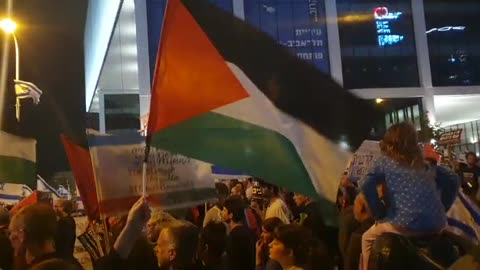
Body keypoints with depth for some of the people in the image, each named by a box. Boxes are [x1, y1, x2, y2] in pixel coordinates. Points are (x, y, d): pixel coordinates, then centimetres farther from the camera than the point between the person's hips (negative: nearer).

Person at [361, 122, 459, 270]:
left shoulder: (385, 160, 9)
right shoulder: (426, 163, 22)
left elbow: (367, 186, -7)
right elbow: (453, 179, 23)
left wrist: (379, 214, 3)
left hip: (406, 223, -4)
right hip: (437, 225, 5)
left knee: (367, 239, 23)